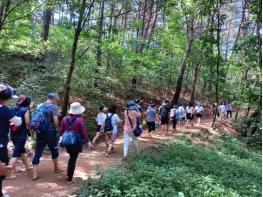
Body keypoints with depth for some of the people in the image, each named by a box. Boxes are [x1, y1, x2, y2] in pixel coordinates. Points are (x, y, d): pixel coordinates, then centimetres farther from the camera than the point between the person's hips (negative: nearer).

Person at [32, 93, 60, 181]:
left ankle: (35, 174, 4)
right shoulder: (53, 107, -12)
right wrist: (56, 127, 0)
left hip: (39, 132, 5)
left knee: (37, 152, 6)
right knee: (54, 150, 14)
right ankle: (56, 168, 30)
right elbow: (55, 121, -19)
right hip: (50, 132, -5)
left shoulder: (39, 106, 9)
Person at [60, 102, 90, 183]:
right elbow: (84, 132, -12)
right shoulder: (80, 119, -16)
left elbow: (61, 131, 7)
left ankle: (68, 174, 33)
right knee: (73, 159, 5)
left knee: (71, 157, 24)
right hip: (76, 142, -5)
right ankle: (69, 179, 11)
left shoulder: (65, 119, -1)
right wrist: (87, 140, 0)